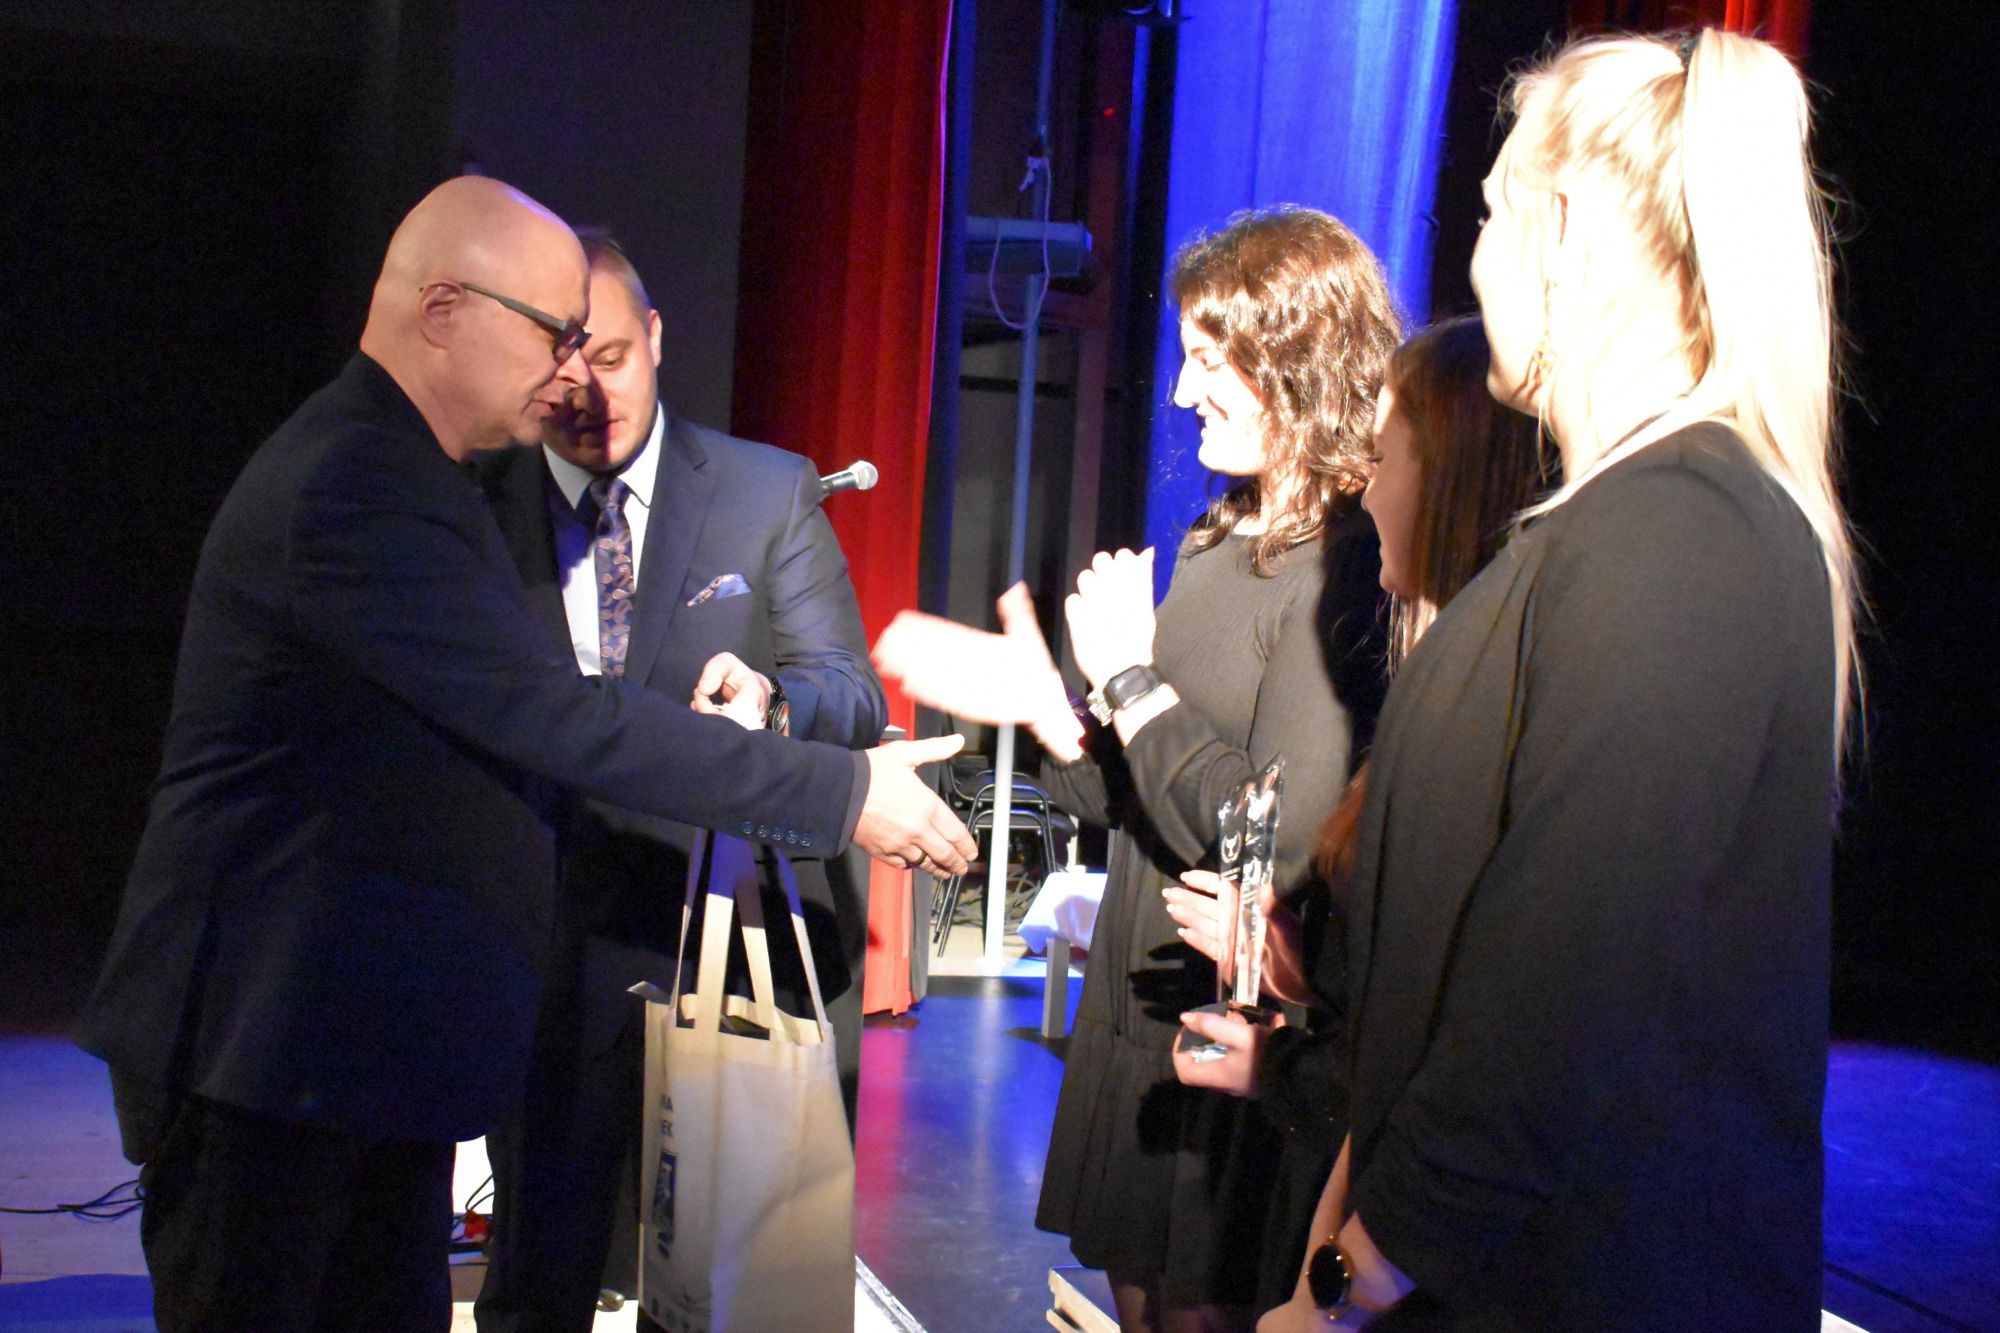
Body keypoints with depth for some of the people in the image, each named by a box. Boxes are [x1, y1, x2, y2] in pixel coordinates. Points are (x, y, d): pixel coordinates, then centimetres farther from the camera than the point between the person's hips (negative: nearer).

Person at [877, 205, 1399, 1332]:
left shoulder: (1347, 570, -19)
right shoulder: (1215, 545, 6)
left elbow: (1280, 842, -24)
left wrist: (1131, 675, -15)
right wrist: (1041, 701, -2)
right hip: (1138, 1011, 8)